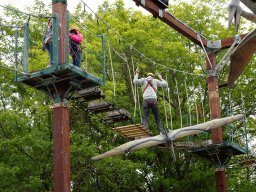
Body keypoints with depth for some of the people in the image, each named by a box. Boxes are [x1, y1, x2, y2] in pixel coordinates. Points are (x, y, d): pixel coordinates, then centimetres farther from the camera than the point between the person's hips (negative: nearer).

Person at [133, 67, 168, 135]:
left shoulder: (144, 80, 15)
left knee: (145, 117, -3)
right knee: (157, 117, 8)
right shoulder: (155, 81, 17)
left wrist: (137, 74, 20)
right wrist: (161, 79, 39)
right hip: (154, 100, 1)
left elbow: (135, 81, 5)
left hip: (146, 100, -1)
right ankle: (160, 132, -1)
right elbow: (165, 84, 22)